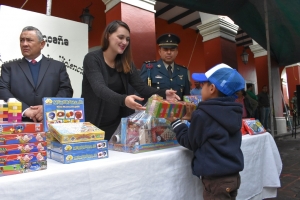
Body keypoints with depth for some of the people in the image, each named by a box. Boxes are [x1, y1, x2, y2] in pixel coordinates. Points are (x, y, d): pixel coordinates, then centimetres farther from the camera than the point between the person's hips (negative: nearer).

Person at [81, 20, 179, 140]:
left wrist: (163, 94, -22)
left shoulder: (126, 63, 2)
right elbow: (99, 88, -29)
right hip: (92, 124, -4)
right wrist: (123, 100, -47)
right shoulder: (92, 59, -13)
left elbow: (141, 87, -4)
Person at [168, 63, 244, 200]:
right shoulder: (233, 112, 3)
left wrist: (175, 122, 3)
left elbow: (189, 143, -7)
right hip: (233, 174, 8)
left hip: (216, 179, -7)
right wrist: (193, 119, 14)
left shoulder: (203, 115, -19)